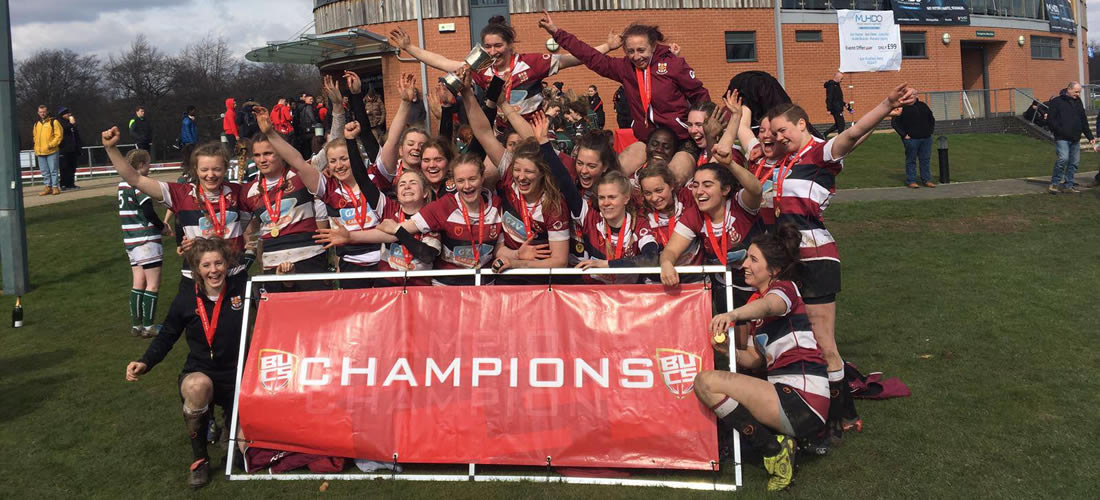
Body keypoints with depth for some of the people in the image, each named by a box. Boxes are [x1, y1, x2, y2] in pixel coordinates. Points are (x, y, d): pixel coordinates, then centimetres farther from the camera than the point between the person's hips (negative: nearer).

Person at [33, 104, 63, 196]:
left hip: (52, 151, -6)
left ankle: (55, 187, 1)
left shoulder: (53, 122, -2)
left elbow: (59, 135, -8)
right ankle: (48, 187, 14)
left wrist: (51, 144, -16)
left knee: (53, 170, -4)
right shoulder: (37, 124, 17)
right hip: (40, 152, 6)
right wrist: (36, 148, 14)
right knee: (44, 171, 8)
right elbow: (35, 136, 25)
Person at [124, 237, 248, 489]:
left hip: (237, 376, 1)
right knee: (197, 385, -41)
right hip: (199, 373, -1)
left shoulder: (241, 288, -6)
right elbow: (165, 338, 6)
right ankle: (199, 458, -17)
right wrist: (144, 364, -9)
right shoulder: (185, 300, -4)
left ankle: (230, 415, 31)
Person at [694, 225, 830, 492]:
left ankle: (774, 452, -10)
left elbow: (770, 306, -32)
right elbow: (755, 360, 18)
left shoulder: (785, 287, -5)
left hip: (802, 402, -10)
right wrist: (729, 350, -3)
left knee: (706, 381, -18)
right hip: (786, 393, 10)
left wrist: (733, 314, -53)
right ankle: (781, 440, 7)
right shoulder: (756, 301, 19)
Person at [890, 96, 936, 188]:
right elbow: (894, 122, -5)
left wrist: (931, 131, 12)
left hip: (926, 138, 5)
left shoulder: (922, 105, 15)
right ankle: (911, 181, 5)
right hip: (911, 139, -5)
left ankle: (926, 180, 13)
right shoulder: (902, 107, -2)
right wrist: (904, 134, -10)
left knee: (926, 160, 6)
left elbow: (932, 119, 26)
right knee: (911, 160, -1)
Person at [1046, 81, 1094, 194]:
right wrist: (1060, 131, -14)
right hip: (1062, 139, -7)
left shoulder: (1078, 102, 17)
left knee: (1074, 162, 5)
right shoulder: (1057, 102, -2)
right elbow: (1050, 120, -7)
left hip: (1075, 139, 7)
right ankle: (1054, 183, -8)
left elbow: (1084, 121, 21)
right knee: (1063, 158, -20)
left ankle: (1068, 185, 13)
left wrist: (1090, 137, 16)